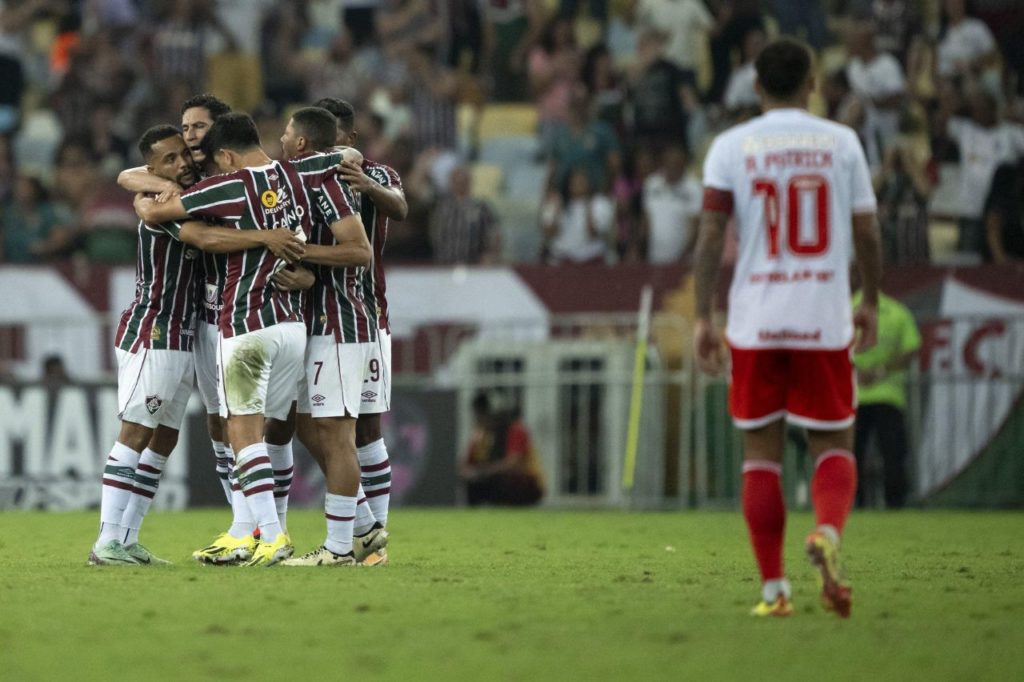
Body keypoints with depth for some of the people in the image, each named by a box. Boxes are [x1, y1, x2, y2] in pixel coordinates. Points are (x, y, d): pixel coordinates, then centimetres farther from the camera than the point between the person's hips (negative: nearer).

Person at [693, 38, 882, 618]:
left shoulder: (731, 147, 2)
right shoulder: (840, 141, 4)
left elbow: (711, 233, -5)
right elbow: (867, 232, 5)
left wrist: (703, 317, -2)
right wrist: (871, 302, 18)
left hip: (755, 322, 0)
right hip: (824, 319, 0)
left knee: (761, 453, 8)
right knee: (833, 445, 9)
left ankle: (774, 589, 4)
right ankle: (828, 532, -22)